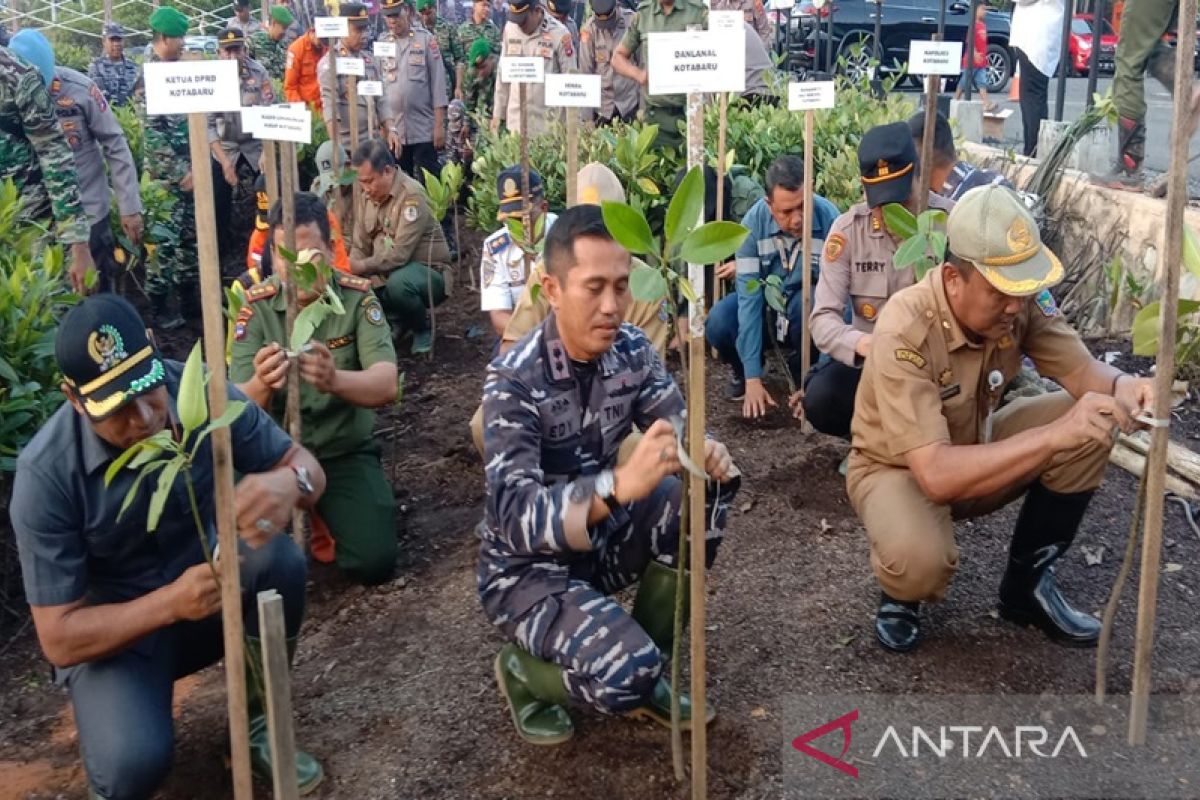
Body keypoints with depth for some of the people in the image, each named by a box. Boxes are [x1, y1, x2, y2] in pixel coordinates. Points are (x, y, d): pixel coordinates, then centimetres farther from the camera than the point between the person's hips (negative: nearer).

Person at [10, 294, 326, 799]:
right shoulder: (46, 474, -27)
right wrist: (170, 604, -39)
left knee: (279, 560, -29)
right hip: (113, 629, -3)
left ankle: (256, 723, -4)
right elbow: (58, 637, -22)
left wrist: (288, 483, -39)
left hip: (208, 582, 4)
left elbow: (304, 464, -12)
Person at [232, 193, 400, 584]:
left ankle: (325, 515, 17)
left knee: (375, 562, -16)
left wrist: (334, 380, -48)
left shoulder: (357, 297, -12)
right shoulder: (255, 307, -11)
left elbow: (386, 386, -25)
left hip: (345, 452, 0)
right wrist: (260, 386, -43)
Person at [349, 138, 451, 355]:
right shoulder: (366, 195, 1)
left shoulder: (411, 195, -22)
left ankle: (422, 327, -5)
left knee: (398, 284, -38)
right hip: (388, 272, 7)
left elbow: (400, 254, -28)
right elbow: (360, 246, 0)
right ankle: (400, 319, 13)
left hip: (427, 272, -7)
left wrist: (361, 267, -29)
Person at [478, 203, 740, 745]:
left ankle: (646, 670, 0)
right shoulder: (514, 380, -26)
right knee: (625, 673, -28)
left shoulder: (632, 351, -8)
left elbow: (679, 432, -1)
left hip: (599, 538, 6)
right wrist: (620, 484, -51)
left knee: (703, 493, -18)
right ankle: (524, 668, 7)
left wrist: (708, 456, -27)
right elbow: (514, 516, -34)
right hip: (526, 566, -6)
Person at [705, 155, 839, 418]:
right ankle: (743, 371, 7)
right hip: (766, 304, 1)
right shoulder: (754, 221, -22)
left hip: (808, 305, -1)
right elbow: (749, 293, -24)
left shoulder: (829, 218, -27)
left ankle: (804, 373, -5)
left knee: (807, 303, -36)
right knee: (718, 324, -28)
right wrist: (753, 378, -29)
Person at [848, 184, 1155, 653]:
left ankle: (1027, 584, 4)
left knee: (1091, 426, -15)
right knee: (919, 561, -38)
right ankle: (900, 592, 3)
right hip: (901, 470, -6)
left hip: (977, 449, 6)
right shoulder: (904, 333, -35)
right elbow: (936, 475, -41)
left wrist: (1121, 385, -38)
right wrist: (1053, 436, -48)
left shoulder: (1021, 301, -17)